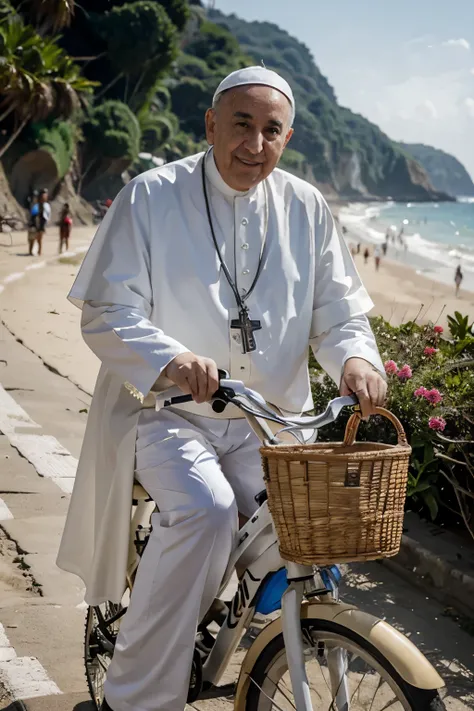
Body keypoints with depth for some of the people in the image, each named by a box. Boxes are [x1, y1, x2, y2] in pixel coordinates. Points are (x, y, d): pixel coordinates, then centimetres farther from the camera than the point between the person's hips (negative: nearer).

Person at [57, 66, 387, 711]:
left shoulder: (307, 208, 8)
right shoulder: (152, 196, -3)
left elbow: (339, 311, 11)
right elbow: (106, 313, -8)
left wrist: (355, 358, -14)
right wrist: (170, 359, -29)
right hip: (169, 414, -4)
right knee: (205, 508, -31)